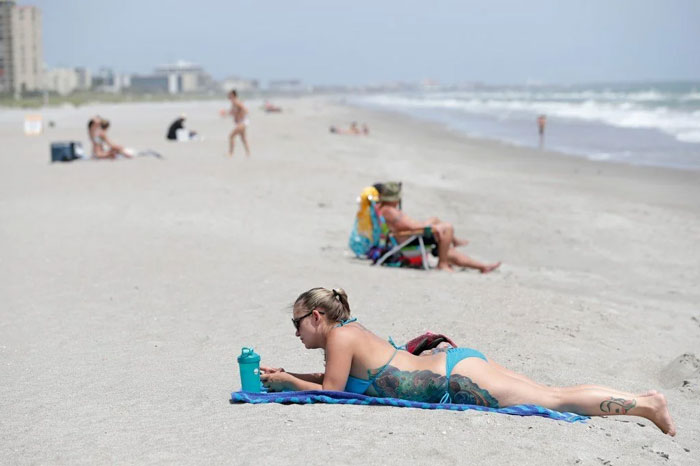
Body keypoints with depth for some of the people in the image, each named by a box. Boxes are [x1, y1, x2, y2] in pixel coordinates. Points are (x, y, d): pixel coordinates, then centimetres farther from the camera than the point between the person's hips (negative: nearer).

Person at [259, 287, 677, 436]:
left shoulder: (340, 336, -11)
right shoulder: (349, 330, 16)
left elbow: (332, 391, -12)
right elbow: (335, 378, 30)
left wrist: (285, 383, -1)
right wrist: (286, 375, 23)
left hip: (456, 379, -8)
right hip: (453, 365, 8)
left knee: (555, 400, -9)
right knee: (552, 395, 8)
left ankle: (646, 405, -6)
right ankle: (642, 398, 10)